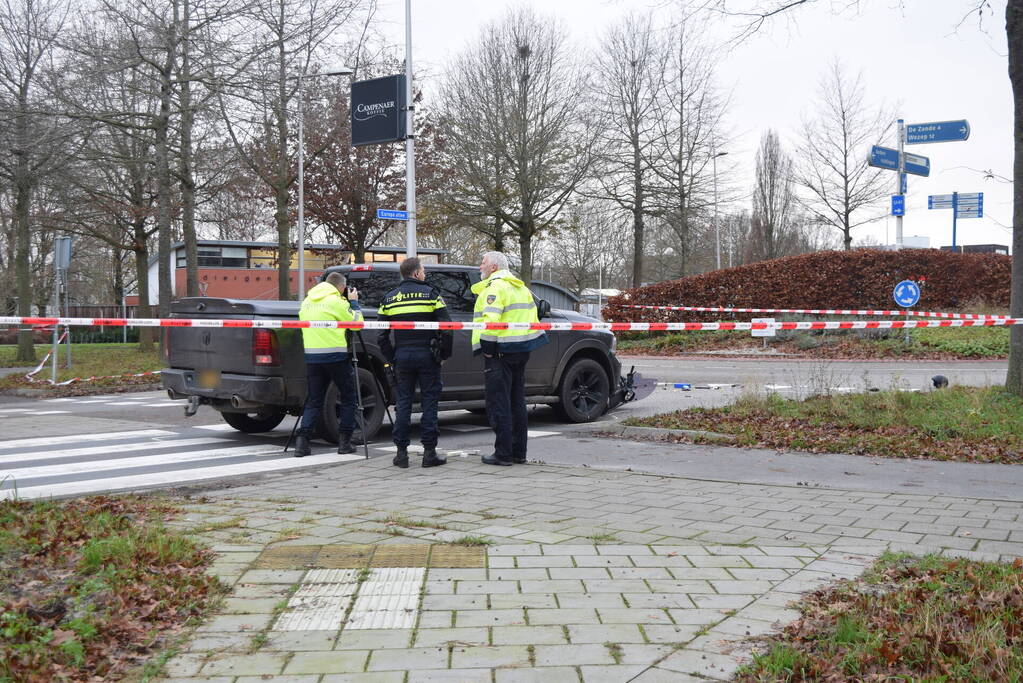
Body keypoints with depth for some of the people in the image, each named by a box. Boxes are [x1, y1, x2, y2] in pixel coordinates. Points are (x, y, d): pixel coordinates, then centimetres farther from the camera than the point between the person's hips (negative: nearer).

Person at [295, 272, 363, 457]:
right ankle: (344, 441, 6)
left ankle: (302, 440, -3)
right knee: (348, 398, 8)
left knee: (314, 401, 10)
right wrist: (354, 302, 13)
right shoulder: (336, 301, -6)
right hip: (335, 355, -6)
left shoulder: (307, 301, 13)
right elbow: (356, 323, -2)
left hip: (311, 355, 6)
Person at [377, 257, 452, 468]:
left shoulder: (390, 298, 7)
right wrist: (445, 354, 2)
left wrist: (391, 357, 13)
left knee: (403, 403, 9)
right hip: (427, 356, -3)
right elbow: (446, 328, -9)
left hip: (402, 356, 3)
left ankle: (402, 452, 7)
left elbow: (381, 335, 6)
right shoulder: (430, 294, -3)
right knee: (429, 402, 3)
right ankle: (429, 452, 2)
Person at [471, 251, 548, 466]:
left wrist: (487, 348, -17)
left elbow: (491, 319, -24)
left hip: (500, 352, -9)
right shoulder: (520, 287, 19)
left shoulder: (495, 287, -11)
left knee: (498, 404, -5)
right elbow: (532, 315, 19)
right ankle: (518, 452, 17)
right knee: (517, 402, 14)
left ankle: (503, 454, -5)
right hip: (521, 351, 9)